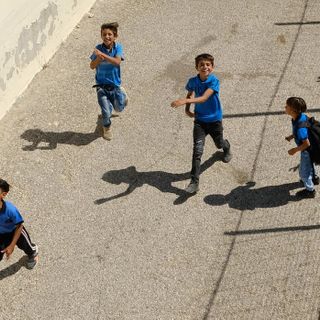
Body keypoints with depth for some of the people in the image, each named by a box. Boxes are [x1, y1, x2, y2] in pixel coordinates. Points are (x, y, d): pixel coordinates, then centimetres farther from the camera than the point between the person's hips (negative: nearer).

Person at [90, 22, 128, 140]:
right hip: (101, 85, -1)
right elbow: (92, 66, -16)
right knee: (106, 112, -6)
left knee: (119, 108, 21)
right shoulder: (99, 48, -12)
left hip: (115, 83, 1)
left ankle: (122, 94, 55)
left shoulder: (118, 47, -12)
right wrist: (99, 58, -35)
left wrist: (103, 55, -38)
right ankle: (107, 127, 27)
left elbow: (117, 62, -29)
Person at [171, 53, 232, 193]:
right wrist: (187, 109, 0)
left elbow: (204, 98, -36)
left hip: (215, 120, -1)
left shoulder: (214, 81, -23)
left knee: (219, 144, 22)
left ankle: (227, 148, 62)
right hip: (199, 120, 2)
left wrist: (185, 101, -47)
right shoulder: (193, 81, -9)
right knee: (197, 150, -10)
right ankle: (194, 182, -9)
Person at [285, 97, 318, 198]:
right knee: (309, 163, 34)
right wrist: (292, 136, 3)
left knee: (304, 171, 13)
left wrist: (295, 150, -21)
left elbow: (306, 143, -34)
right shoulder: (302, 116, -15)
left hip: (308, 150, -9)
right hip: (310, 148, 9)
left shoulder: (299, 126, -41)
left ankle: (310, 190, 35)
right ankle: (314, 178, 60)